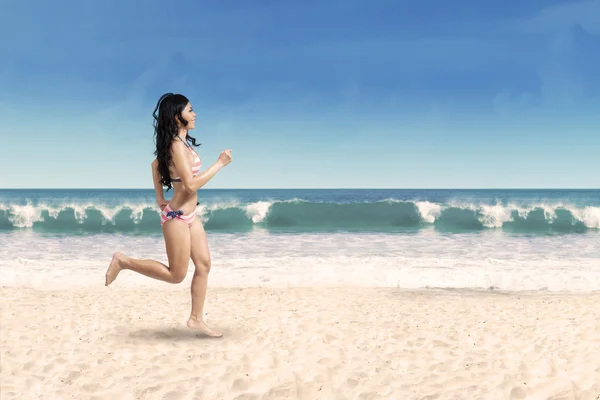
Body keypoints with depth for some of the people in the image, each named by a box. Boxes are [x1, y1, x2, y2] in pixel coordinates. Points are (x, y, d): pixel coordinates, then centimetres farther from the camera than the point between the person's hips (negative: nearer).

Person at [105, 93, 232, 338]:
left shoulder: (179, 143, 8)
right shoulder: (177, 146, -21)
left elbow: (156, 164, 23)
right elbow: (191, 184, -27)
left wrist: (159, 197, 21)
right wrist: (219, 163, -21)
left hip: (189, 216, 10)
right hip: (177, 217, -10)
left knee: (204, 265, 9)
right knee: (176, 275, 0)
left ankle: (196, 319, 16)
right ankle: (123, 261, 7)